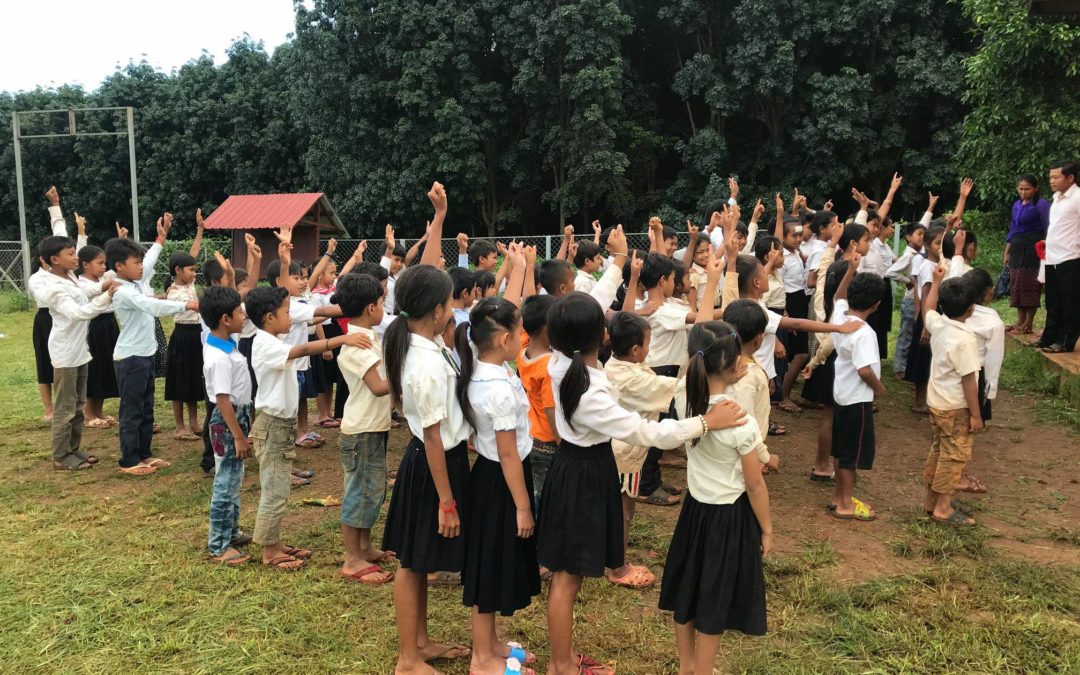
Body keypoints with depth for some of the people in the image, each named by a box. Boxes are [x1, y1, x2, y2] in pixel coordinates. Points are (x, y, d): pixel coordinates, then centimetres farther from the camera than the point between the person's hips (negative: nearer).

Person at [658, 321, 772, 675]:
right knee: (715, 598, 12)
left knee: (688, 588, 21)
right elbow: (755, 485, -15)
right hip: (730, 516, -6)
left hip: (695, 508, 6)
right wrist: (767, 529, -3)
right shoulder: (741, 423, -26)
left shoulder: (686, 402, -12)